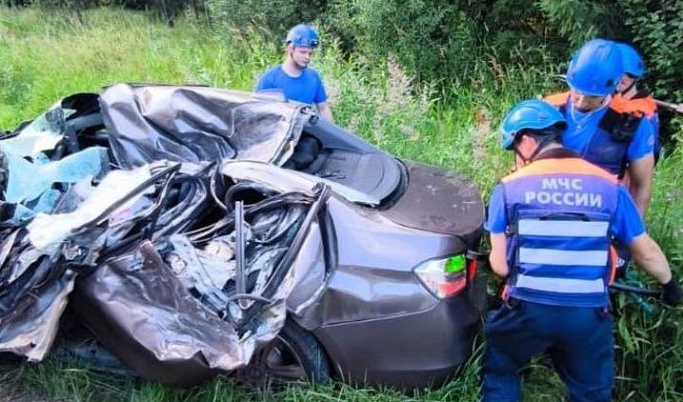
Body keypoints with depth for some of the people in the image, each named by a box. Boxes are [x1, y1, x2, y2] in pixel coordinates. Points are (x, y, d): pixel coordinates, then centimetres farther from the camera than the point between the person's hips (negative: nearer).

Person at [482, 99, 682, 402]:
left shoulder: (509, 188, -6)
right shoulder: (609, 186, 1)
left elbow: (501, 266, -3)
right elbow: (647, 253, 10)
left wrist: (493, 258, 21)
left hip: (527, 309, -2)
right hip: (590, 314, 2)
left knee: (499, 372, 25)